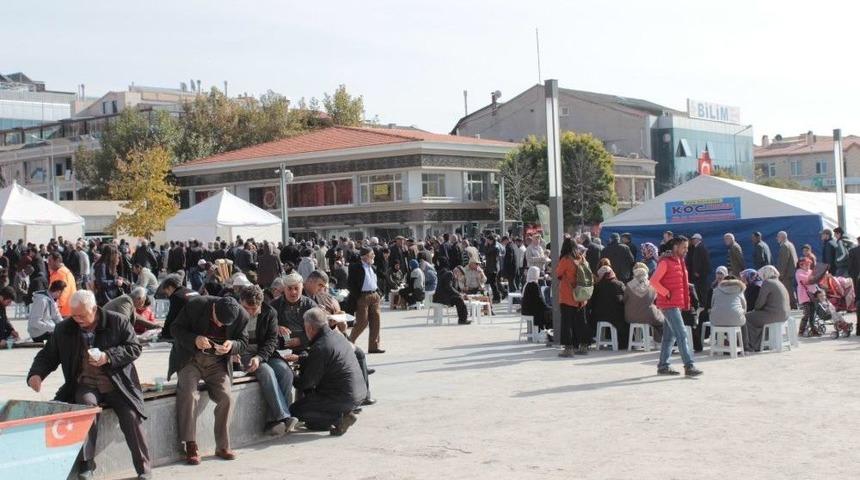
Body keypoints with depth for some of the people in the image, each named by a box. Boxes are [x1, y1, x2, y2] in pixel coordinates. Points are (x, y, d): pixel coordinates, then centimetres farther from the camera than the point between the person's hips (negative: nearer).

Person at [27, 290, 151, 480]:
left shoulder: (117, 322, -4)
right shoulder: (64, 329, 2)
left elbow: (135, 348, -3)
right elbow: (48, 355, 10)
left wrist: (108, 356, -17)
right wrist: (36, 374, -10)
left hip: (117, 384, -1)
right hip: (86, 384, 1)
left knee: (131, 417, -20)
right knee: (87, 404, -32)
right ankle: (86, 464, -25)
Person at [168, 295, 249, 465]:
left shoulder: (241, 316, -14)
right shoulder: (195, 305, -19)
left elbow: (243, 343, 0)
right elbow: (175, 328, -10)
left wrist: (232, 345, -24)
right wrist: (194, 340, -29)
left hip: (217, 362, 2)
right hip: (190, 359, -2)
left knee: (226, 397, -16)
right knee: (189, 394, -24)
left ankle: (222, 446, -1)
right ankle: (191, 447, -16)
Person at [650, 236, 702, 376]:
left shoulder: (680, 261, 16)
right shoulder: (665, 262, -12)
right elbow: (654, 281, -19)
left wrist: (686, 302, 15)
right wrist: (667, 294, -18)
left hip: (677, 304, 9)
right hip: (669, 304, -9)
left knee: (670, 336, 11)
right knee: (681, 334, -13)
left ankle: (663, 366, 17)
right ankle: (689, 366, -15)